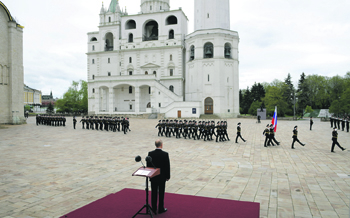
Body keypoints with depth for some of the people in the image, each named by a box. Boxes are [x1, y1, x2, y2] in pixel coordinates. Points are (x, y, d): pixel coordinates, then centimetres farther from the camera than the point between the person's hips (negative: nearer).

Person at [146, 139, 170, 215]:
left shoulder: (150, 153, -8)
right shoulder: (165, 154, -16)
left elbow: (148, 165, -1)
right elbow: (167, 166, -11)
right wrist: (168, 176, 1)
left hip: (153, 177, 2)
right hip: (162, 177, -2)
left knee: (154, 193, 12)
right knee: (161, 193, 9)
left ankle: (154, 209, 22)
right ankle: (161, 209, 18)